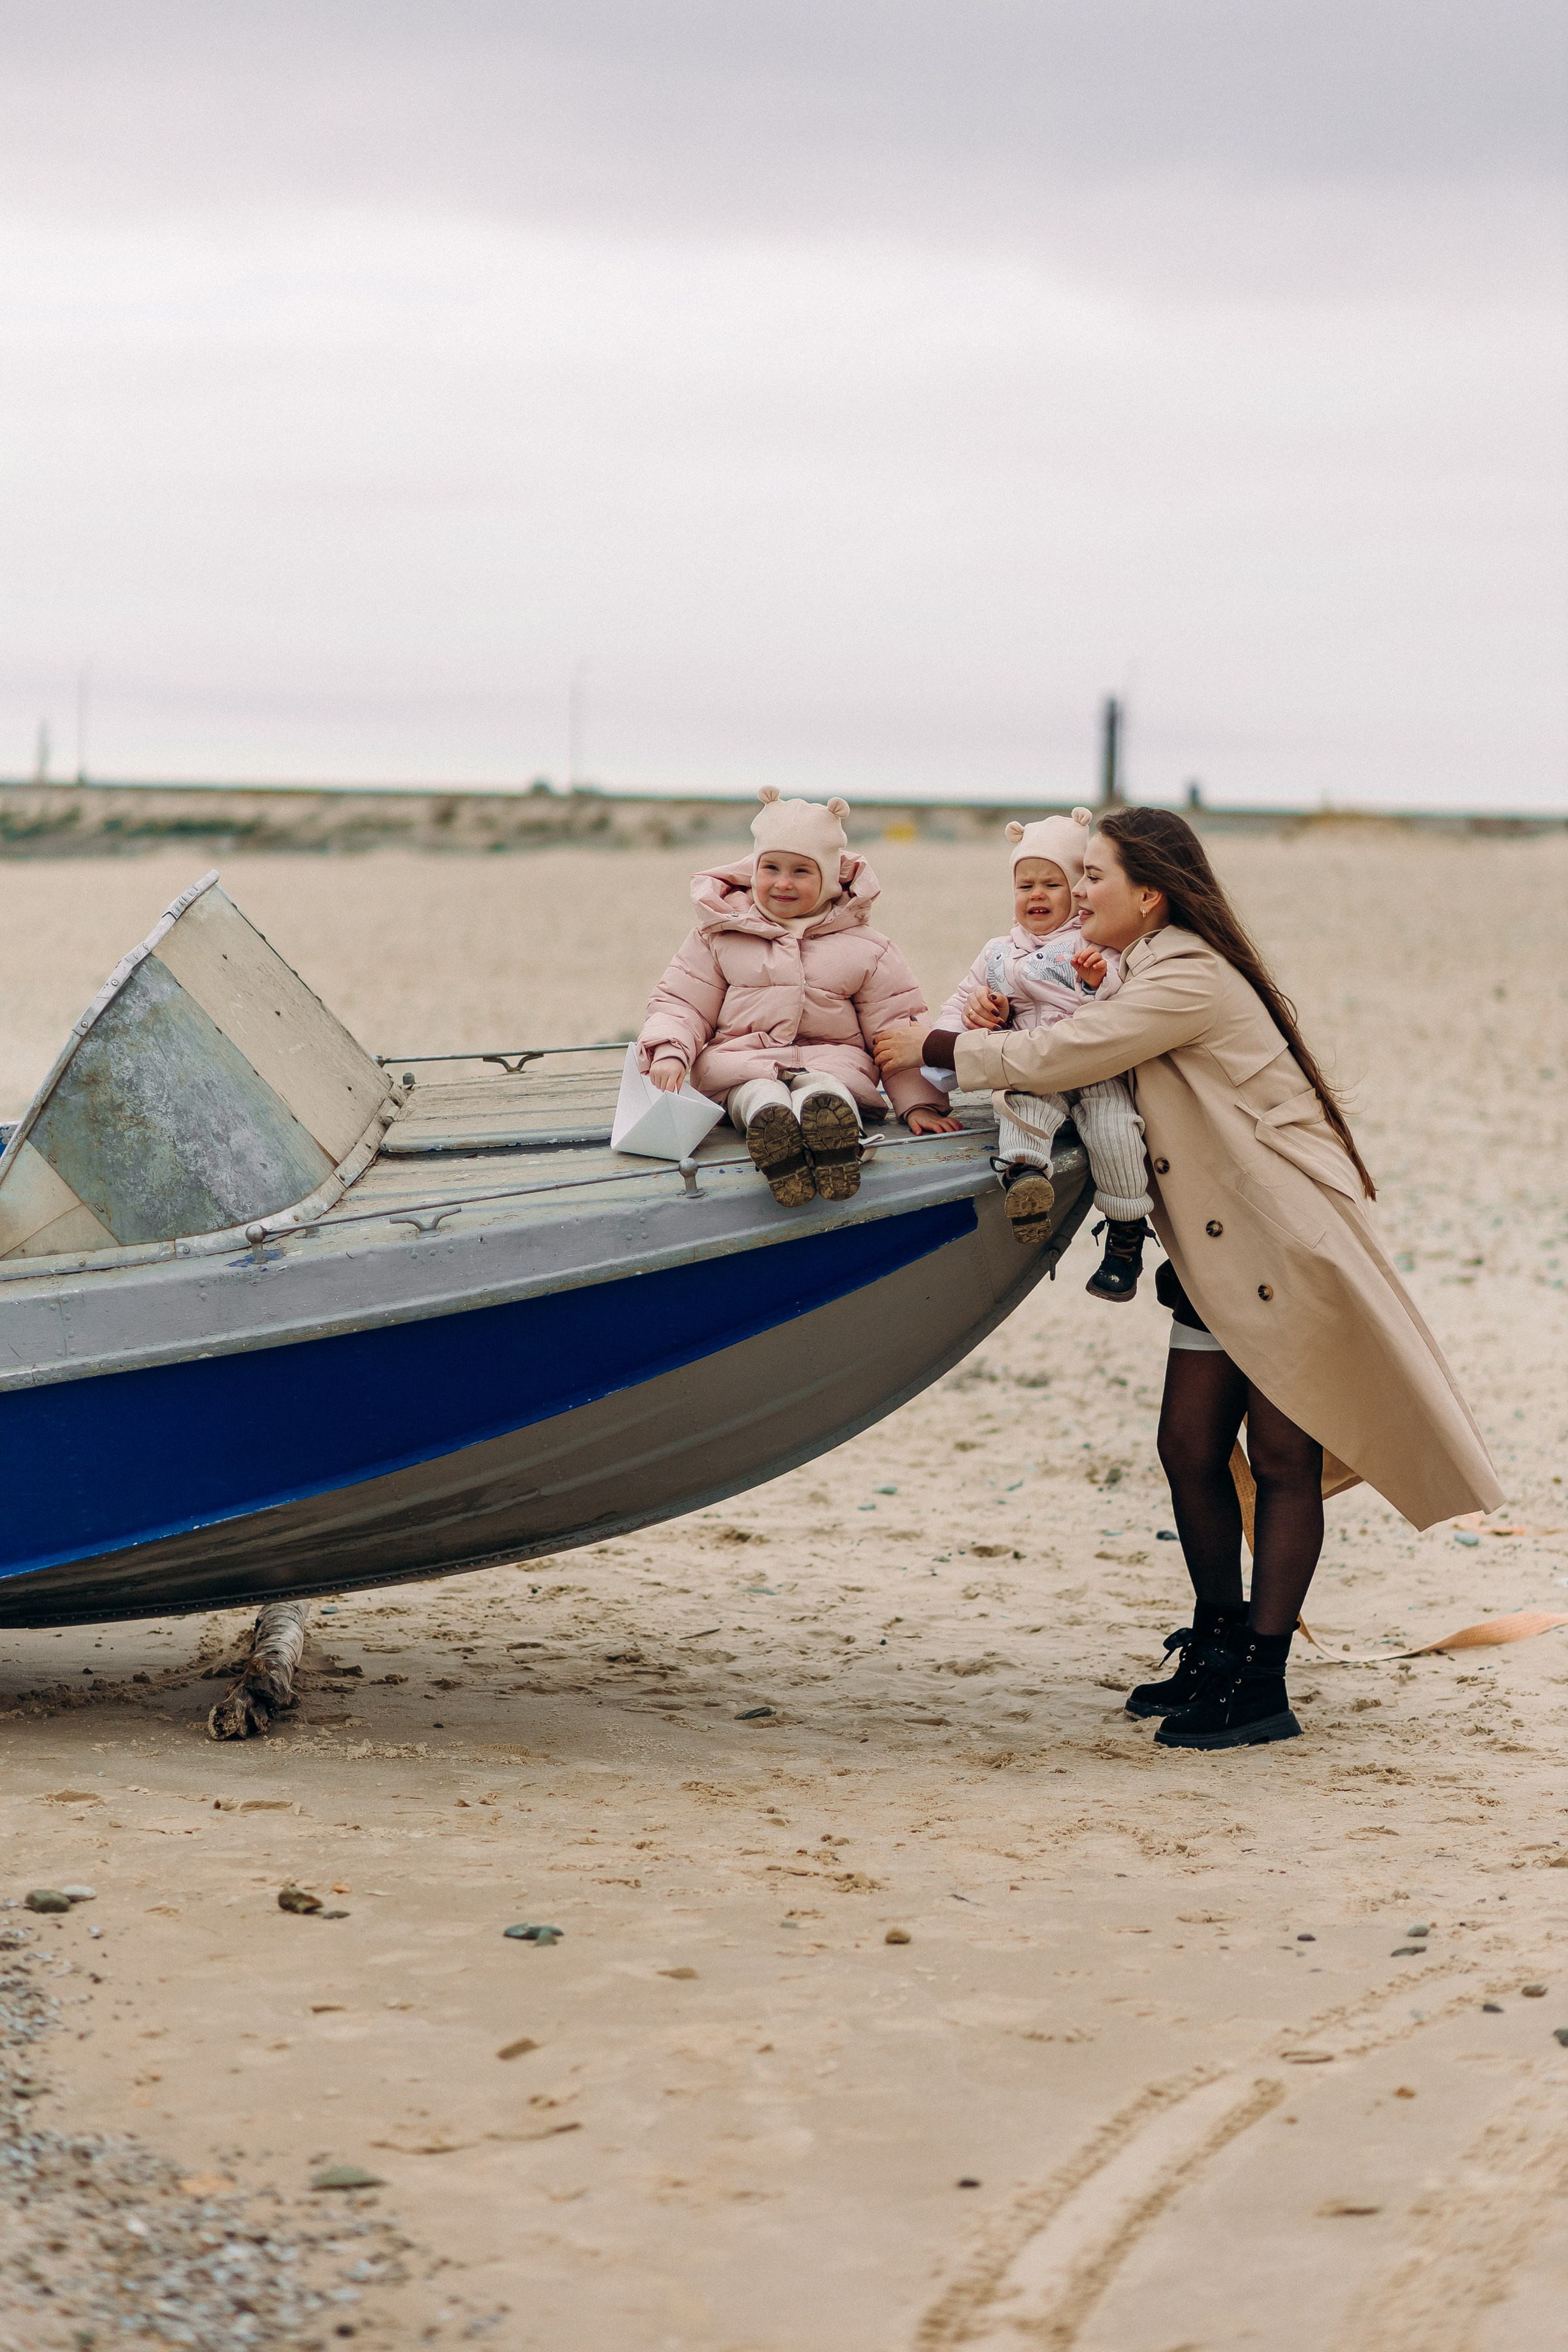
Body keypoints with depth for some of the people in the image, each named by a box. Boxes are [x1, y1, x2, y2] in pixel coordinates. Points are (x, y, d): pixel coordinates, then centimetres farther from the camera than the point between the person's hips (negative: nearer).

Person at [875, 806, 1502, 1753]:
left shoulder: (1190, 981, -18)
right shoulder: (1149, 975, 13)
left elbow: (1056, 1058, -20)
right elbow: (1072, 1058, 13)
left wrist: (936, 1048, -7)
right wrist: (959, 1049, -4)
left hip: (1291, 1246, -9)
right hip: (1220, 1256, 9)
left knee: (1281, 1460, -4)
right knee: (1191, 1450, 8)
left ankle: (1263, 1684, -2)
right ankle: (1218, 1648, 22)